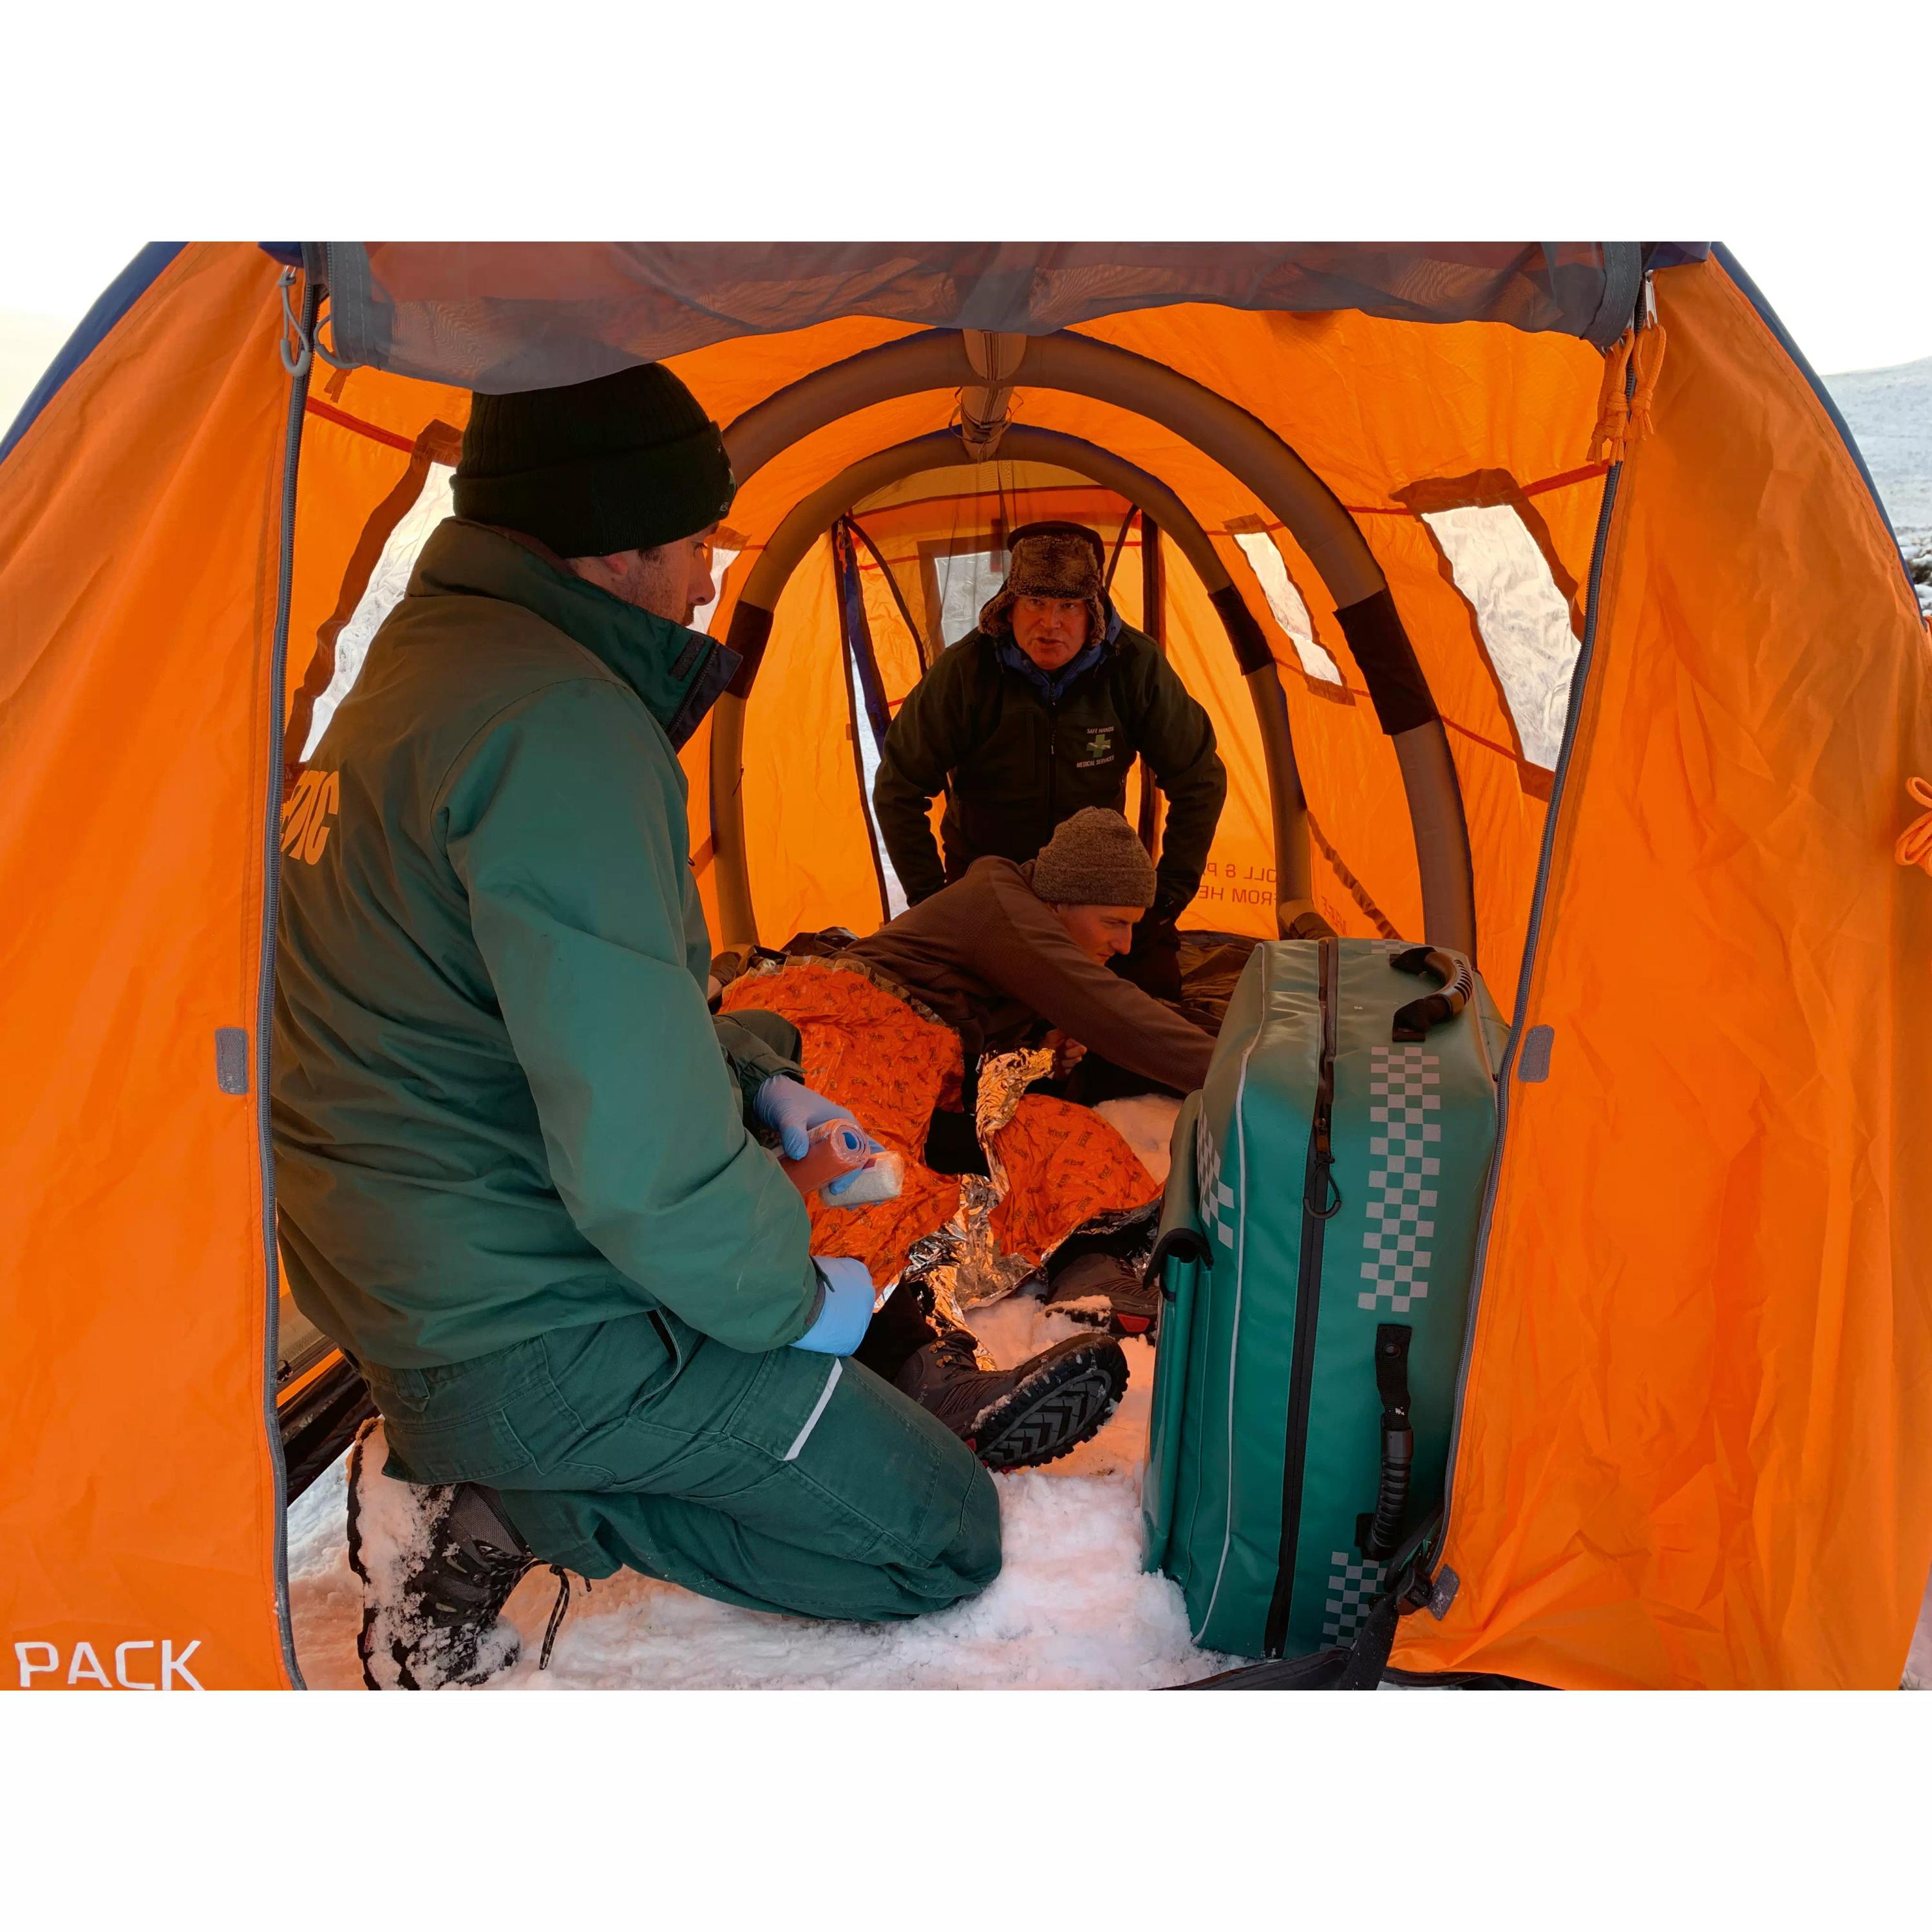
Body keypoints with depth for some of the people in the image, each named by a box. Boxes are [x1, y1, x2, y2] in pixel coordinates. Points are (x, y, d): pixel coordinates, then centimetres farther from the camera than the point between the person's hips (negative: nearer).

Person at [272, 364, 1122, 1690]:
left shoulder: (413, 674, 9)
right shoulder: (560, 726, -26)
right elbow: (643, 1148, -29)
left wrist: (755, 1082, 9)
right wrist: (791, 1299, -11)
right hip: (529, 1329, -10)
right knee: (946, 1541, 0)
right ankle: (500, 1514, -3)